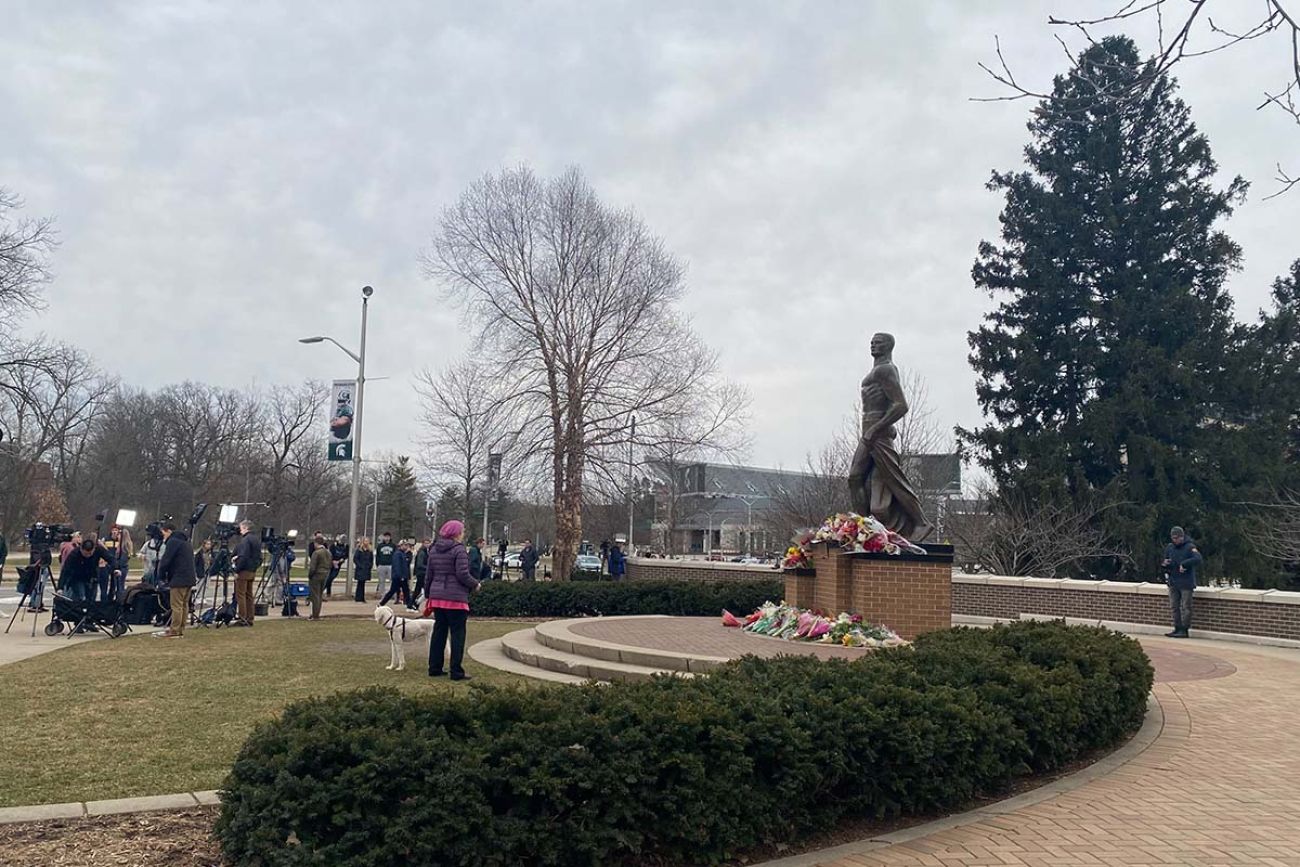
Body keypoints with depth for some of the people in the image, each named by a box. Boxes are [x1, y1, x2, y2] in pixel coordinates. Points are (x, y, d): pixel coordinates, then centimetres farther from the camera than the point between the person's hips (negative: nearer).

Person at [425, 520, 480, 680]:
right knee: (458, 634, -1)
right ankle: (456, 672, 0)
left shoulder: (435, 550, 11)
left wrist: (428, 595, 23)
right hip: (455, 598, -7)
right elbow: (463, 574, -18)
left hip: (437, 597, 7)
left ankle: (435, 668, 17)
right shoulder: (458, 550, -12)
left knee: (439, 632, 13)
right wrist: (475, 585, -1)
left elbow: (428, 575, 14)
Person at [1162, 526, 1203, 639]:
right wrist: (1164, 563, -4)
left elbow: (1198, 559, -23)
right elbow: (1164, 563, 19)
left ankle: (1184, 630, 3)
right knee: (1174, 607, 8)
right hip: (1173, 582, 6)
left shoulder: (1189, 547, -7)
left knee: (1186, 607, -2)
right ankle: (1177, 628, 14)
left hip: (1186, 583, -6)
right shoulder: (1169, 547, 11)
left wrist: (1184, 564, -26)